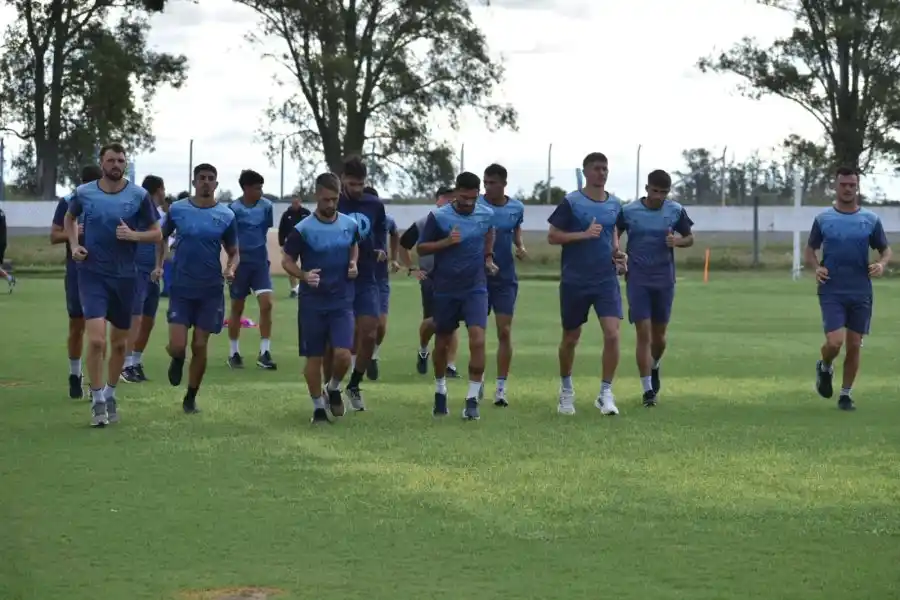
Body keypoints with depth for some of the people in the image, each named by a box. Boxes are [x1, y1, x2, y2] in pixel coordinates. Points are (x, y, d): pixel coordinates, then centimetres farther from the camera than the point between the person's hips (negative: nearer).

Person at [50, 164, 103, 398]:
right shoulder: (67, 203, 0)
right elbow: (54, 236, 1)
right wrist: (72, 233, -19)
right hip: (77, 272, 0)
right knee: (76, 325, 6)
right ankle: (75, 375, 20)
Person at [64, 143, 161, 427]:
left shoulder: (139, 196, -4)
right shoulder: (84, 193, -1)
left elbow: (156, 234, 1)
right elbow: (70, 218, 20)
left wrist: (133, 235, -17)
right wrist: (74, 246, 5)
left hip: (124, 276, 2)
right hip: (92, 274, -1)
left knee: (119, 343, 12)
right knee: (96, 339, -16)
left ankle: (110, 394, 33)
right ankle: (97, 401, -4)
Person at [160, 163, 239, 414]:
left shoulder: (226, 215, -1)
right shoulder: (177, 210, -1)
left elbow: (233, 253, 6)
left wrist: (231, 269, -14)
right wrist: (159, 264, 2)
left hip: (211, 290, 1)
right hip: (181, 287, 0)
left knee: (200, 346, 3)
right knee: (177, 345, -10)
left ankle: (191, 398, 20)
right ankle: (177, 360, 29)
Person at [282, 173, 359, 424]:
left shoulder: (350, 225, 0)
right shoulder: (303, 229, -11)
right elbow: (287, 260, -3)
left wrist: (353, 263, 0)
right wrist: (303, 275, -22)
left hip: (342, 302, 2)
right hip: (312, 303, -2)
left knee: (343, 355, -10)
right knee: (314, 358, 4)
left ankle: (333, 389, 20)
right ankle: (318, 405, 21)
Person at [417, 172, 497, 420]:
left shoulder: (486, 214, -1)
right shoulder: (439, 217, -11)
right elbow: (421, 248, -4)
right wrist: (447, 242, -18)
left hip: (476, 288, 1)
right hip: (446, 289, -1)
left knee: (478, 340, -15)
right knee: (443, 342, 11)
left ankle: (472, 401, -10)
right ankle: (440, 393, 34)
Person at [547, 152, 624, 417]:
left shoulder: (614, 204, 7)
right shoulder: (571, 202, -7)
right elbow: (552, 236, -9)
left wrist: (616, 251, 6)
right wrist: (585, 234, -19)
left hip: (606, 280, 3)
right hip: (575, 282, -3)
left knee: (612, 333, -14)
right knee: (571, 338, 11)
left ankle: (606, 393, -4)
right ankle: (566, 389, 32)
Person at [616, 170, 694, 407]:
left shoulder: (676, 211, -1)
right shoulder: (628, 211, -5)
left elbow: (690, 238, 10)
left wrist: (679, 241, -13)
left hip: (664, 280, 2)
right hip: (637, 279, -2)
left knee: (659, 334, 11)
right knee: (643, 334, -7)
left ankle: (654, 367, 43)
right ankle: (648, 390, -3)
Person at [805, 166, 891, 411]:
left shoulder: (871, 220, 3)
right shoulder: (823, 219, 2)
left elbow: (886, 250, 11)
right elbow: (810, 250, 11)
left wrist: (882, 264, -12)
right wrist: (816, 267, -9)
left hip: (861, 292, 2)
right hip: (831, 292, -2)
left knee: (854, 346, 4)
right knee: (835, 342, -15)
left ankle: (846, 394, 19)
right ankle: (825, 368, 19)